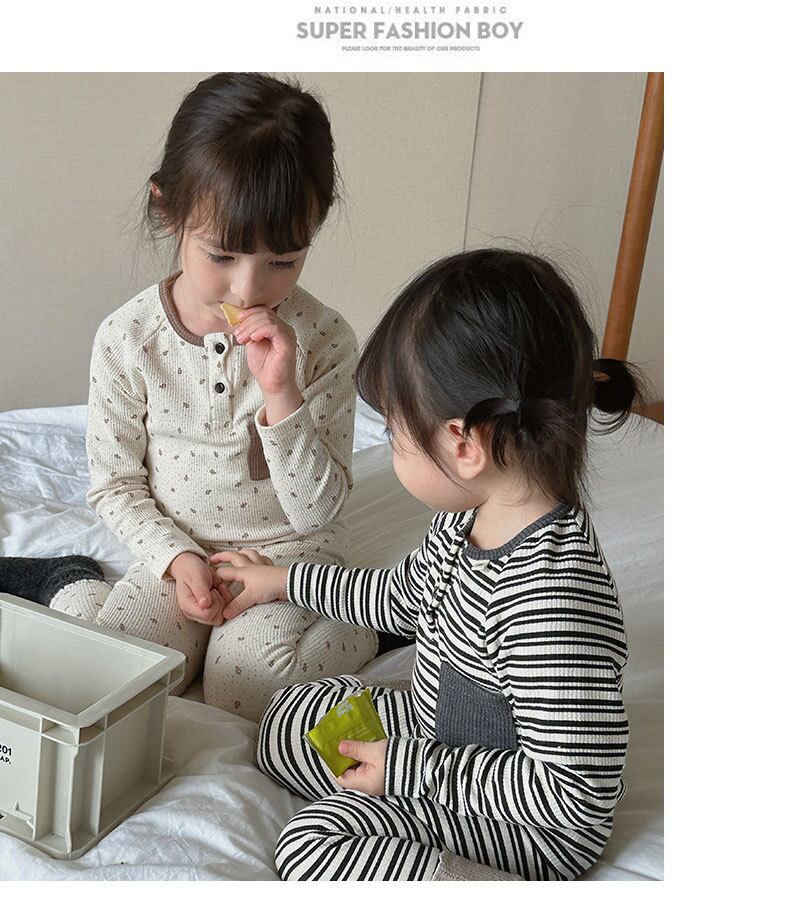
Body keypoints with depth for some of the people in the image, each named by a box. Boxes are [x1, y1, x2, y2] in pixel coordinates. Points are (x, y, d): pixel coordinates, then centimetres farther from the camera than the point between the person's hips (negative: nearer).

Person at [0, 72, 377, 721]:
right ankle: (72, 585, 11)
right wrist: (176, 558, -15)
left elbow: (318, 510, -15)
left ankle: (353, 625, 3)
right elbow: (115, 483, 0)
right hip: (176, 552, 2)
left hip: (288, 552, -1)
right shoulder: (127, 339, -11)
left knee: (245, 686, -23)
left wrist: (283, 394, -29)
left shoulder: (324, 342, -15)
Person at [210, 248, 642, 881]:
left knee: (315, 847, -19)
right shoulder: (474, 516, -8)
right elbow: (403, 598, 13)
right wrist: (283, 581, 21)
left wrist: (409, 767, -25)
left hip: (526, 823, -9)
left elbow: (579, 791, -31)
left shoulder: (549, 596, -39)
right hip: (440, 733, 9)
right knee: (289, 722, 13)